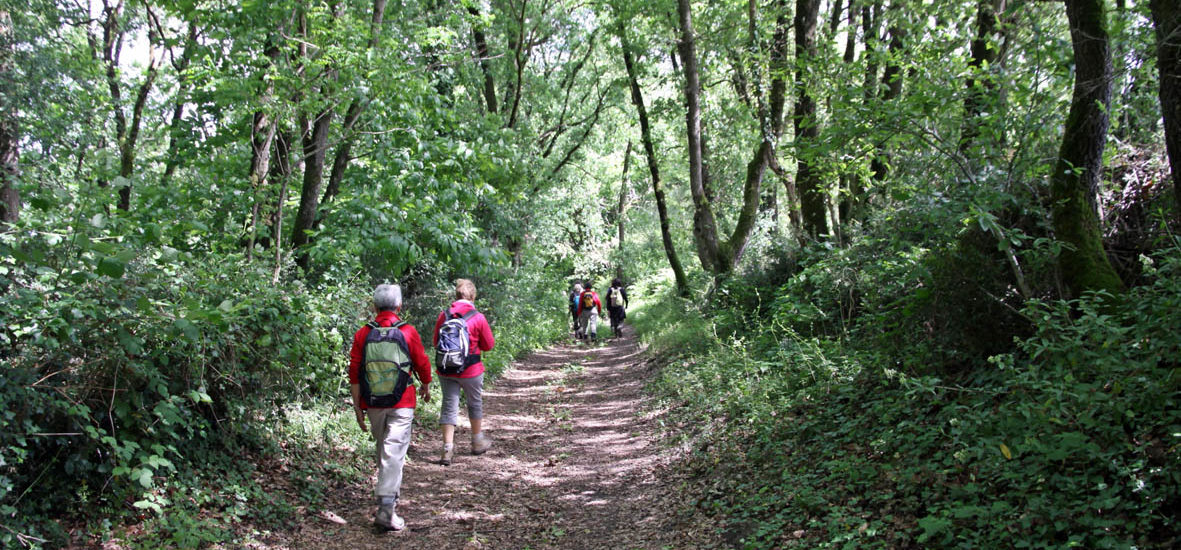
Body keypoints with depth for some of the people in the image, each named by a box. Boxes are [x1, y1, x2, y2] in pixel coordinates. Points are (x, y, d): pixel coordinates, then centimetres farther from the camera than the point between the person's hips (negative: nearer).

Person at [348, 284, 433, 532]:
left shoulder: (362, 334, -1)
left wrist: (357, 405, 7)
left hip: (372, 404, 3)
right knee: (394, 453, -5)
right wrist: (426, 388, 20)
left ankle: (390, 491, 38)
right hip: (402, 404, -3)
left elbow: (354, 374, 0)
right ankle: (386, 507, -14)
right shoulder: (408, 332, -6)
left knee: (383, 450, 20)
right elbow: (422, 364, 2)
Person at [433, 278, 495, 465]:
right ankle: (477, 442, 33)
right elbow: (489, 345, -2)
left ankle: (448, 448, 1)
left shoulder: (444, 315, -3)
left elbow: (436, 342, 8)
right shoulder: (478, 318, -11)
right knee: (475, 404, 17)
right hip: (470, 370, -2)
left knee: (449, 406, 7)